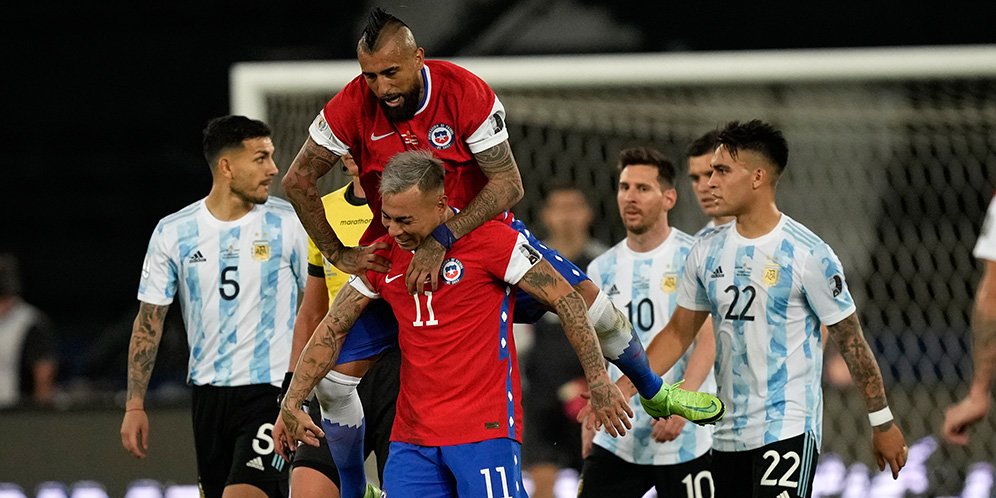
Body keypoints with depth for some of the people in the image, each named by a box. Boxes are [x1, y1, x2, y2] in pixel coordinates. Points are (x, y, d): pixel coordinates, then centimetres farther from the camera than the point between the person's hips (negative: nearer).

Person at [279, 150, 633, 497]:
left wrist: (598, 380, -6)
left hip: (485, 429, -5)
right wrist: (292, 402, 10)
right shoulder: (383, 255, 9)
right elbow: (333, 328, 17)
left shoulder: (488, 239, -8)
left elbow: (566, 300, -5)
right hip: (411, 435, 5)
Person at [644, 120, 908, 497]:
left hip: (789, 429, -6)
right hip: (729, 434, 6)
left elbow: (851, 341, -5)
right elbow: (678, 333, 14)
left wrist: (882, 423, -2)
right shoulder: (707, 251, 7)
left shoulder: (808, 254, -10)